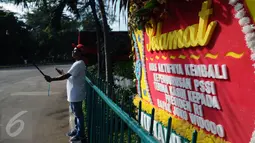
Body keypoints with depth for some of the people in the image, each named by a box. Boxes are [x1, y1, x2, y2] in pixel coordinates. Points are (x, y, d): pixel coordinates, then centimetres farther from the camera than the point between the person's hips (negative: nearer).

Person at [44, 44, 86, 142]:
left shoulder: (79, 64, -21)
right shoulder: (77, 63, 13)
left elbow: (66, 76, -26)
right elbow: (70, 76, 20)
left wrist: (52, 79, -24)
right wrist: (62, 73, 14)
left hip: (76, 95, -10)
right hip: (73, 94, 10)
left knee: (78, 114, 3)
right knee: (76, 113, 21)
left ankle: (80, 134, 17)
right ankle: (76, 129, 37)